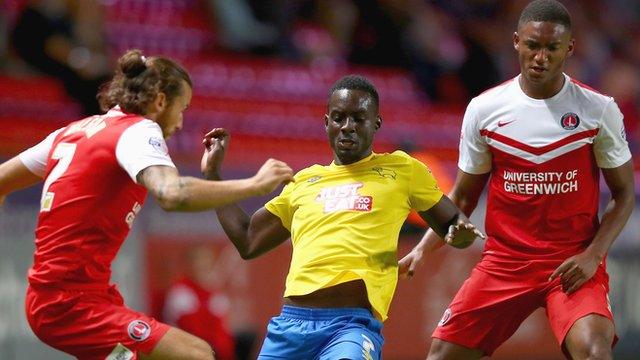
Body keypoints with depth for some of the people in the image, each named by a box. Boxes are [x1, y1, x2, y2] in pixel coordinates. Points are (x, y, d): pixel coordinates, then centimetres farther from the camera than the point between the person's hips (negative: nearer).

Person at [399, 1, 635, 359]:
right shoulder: (484, 109, 0)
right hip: (504, 259, 3)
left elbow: (624, 195, 3)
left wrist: (592, 255, -12)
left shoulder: (599, 111, -4)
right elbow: (463, 197, 11)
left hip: (573, 262, -2)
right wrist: (422, 250, -2)